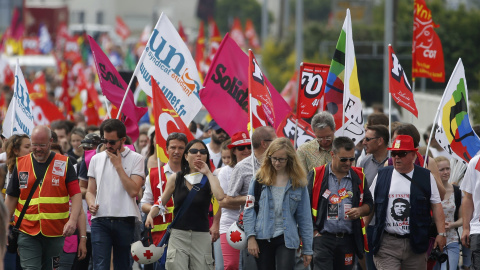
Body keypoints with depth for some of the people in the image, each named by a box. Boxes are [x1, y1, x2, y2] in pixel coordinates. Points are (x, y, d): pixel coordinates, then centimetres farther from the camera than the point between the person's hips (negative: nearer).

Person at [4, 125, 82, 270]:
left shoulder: (64, 164, 2)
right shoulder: (21, 164, 7)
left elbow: (76, 195, -2)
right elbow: (11, 198, 12)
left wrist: (72, 220, -17)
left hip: (56, 233, 0)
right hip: (28, 232, 0)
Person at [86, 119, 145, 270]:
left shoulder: (135, 159, 2)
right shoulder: (96, 159, 14)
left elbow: (133, 190, -10)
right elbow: (90, 190, 17)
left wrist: (118, 165, -8)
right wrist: (91, 204, -5)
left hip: (124, 221, -2)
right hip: (100, 221, 2)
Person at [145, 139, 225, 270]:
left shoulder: (210, 180, 4)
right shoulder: (175, 179, 7)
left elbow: (220, 196, -18)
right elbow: (161, 203, 14)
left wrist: (208, 173, -9)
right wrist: (150, 215, -6)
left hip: (201, 237, 0)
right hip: (178, 236, 0)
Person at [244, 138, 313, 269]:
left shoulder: (298, 183, 2)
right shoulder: (259, 180, 2)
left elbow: (304, 217, 5)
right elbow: (249, 210, 3)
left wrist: (307, 249, 5)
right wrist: (251, 237, -7)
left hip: (287, 239, -2)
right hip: (263, 238, 2)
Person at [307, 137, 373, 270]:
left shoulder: (359, 177, 9)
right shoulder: (316, 175, 0)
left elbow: (369, 203, 17)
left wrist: (360, 211, -6)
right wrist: (313, 232, -4)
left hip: (348, 240, 4)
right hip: (322, 238, -4)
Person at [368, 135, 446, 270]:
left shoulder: (426, 177, 5)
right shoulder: (382, 176, 9)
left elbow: (436, 206, 5)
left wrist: (441, 233, -2)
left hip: (415, 244, 0)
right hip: (386, 244, 0)